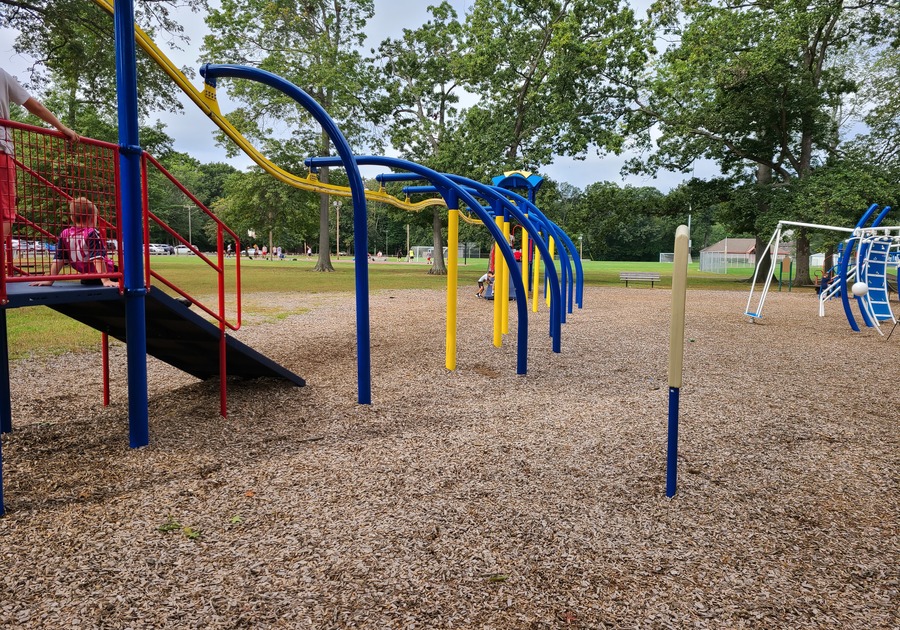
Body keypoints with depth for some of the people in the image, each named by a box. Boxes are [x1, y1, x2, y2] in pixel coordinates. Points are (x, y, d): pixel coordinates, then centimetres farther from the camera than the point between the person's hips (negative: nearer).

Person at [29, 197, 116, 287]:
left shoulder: (65, 234, 2)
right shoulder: (92, 233, -15)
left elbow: (58, 259, 2)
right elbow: (98, 258, -23)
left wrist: (50, 281, 6)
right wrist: (106, 280, -28)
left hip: (87, 279, 6)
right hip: (104, 274, -6)